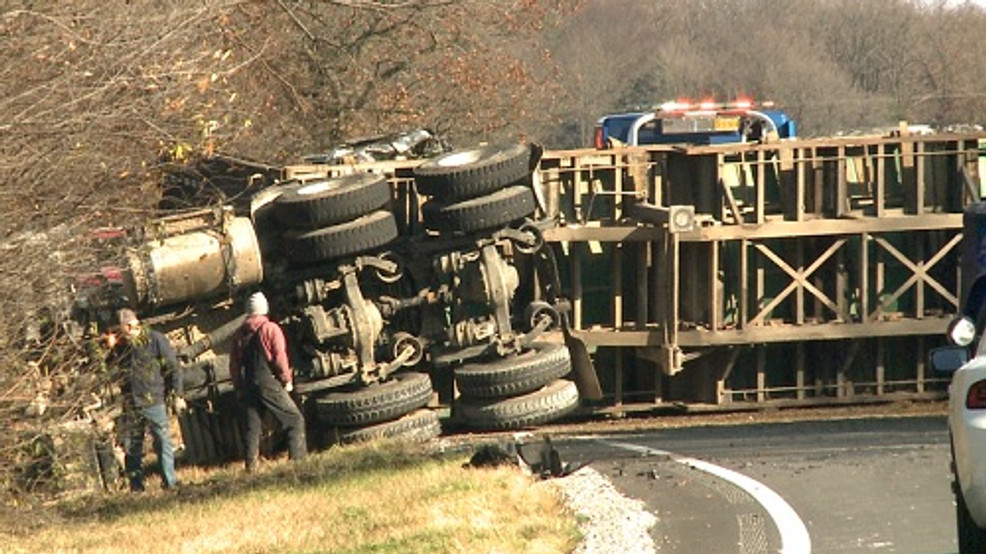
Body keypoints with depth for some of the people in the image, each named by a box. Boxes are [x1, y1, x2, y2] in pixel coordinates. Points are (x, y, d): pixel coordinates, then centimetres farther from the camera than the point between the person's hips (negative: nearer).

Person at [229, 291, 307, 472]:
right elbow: (280, 357, -11)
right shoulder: (271, 329, -7)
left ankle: (251, 464, 5)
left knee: (252, 426, 10)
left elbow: (234, 364, 11)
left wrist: (238, 387, 19)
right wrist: (287, 380, 1)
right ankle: (298, 457, -9)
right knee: (295, 420, 1)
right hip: (269, 383, -5)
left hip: (248, 386, 5)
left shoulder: (239, 334, 9)